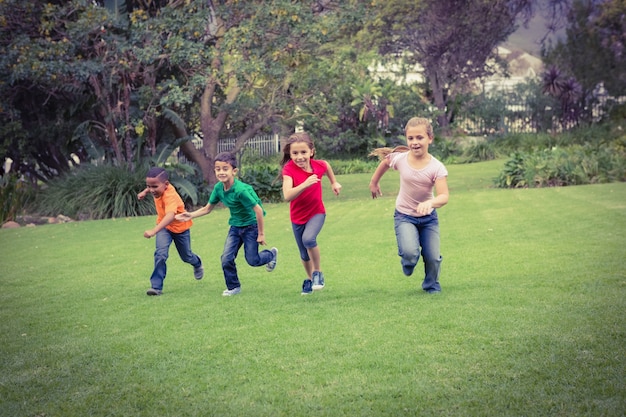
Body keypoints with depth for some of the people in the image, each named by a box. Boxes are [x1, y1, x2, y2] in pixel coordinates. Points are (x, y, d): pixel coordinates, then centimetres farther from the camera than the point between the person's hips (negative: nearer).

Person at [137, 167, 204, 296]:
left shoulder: (170, 197, -42)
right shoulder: (161, 187, -21)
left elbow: (170, 216, -61)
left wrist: (154, 231, -71)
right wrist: (145, 191, 10)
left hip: (180, 227, -4)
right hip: (164, 226, 4)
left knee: (186, 256, 18)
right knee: (161, 253, -19)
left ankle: (197, 263, 55)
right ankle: (156, 286, -18)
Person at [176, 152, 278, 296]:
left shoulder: (241, 190, -31)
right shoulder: (218, 188, -10)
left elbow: (258, 210, -26)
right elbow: (207, 209, 4)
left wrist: (261, 234, -19)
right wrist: (191, 215, -11)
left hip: (251, 225, -6)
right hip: (235, 226, 6)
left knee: (252, 260, 1)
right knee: (226, 258, -5)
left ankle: (271, 254, 34)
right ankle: (233, 287, 15)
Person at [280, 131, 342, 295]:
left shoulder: (318, 165, -16)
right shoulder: (289, 169, -25)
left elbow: (326, 165, 12)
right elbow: (287, 196, -40)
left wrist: (334, 183, 14)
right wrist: (305, 184, -50)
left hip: (316, 213, 0)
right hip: (297, 217, 1)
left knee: (308, 239, -29)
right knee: (304, 255, 14)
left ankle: (318, 272, -5)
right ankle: (310, 278, 44)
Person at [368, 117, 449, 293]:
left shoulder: (437, 167, -20)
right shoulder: (399, 159, -15)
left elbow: (444, 196, -30)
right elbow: (384, 163, 9)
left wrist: (430, 203, -51)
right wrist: (374, 182, 20)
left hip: (428, 217, 1)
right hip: (404, 216, 0)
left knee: (433, 258, -2)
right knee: (410, 253, -23)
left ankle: (432, 286, 31)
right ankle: (407, 265, 16)